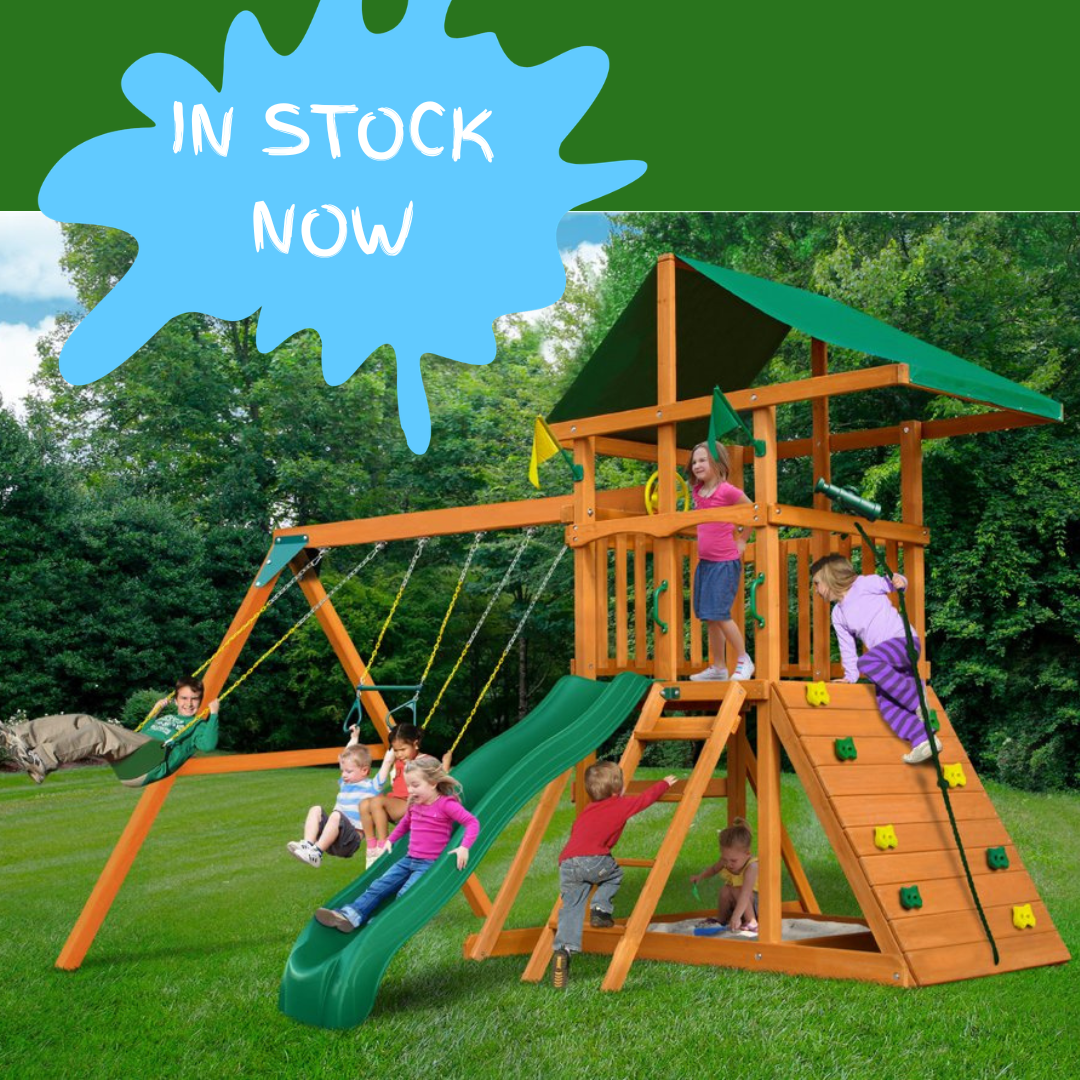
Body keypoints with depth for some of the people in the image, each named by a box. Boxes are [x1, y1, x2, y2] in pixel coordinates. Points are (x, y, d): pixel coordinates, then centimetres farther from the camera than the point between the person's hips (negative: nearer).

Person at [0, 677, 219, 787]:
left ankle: (41, 761, -51)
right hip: (128, 758, 7)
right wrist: (153, 714, 37)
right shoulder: (165, 717, 40)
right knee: (82, 722, -12)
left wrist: (213, 715, -5)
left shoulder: (198, 725, 19)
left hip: (151, 763, -7)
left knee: (97, 730, -30)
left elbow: (208, 744, -3)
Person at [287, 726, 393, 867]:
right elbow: (348, 755, 39)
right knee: (315, 810, -12)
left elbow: (387, 761, 1)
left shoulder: (371, 786, 5)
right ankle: (307, 844, -31)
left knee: (336, 815, -33)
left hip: (352, 840, -7)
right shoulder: (344, 784, 25)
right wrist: (354, 738, 48)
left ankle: (317, 853, -40)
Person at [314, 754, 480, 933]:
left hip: (430, 864, -7)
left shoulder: (446, 804, -12)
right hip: (409, 859, 7)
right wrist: (390, 840, 27)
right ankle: (351, 915, -19)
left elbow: (472, 823, -19)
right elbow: (405, 823, 32)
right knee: (379, 886, -9)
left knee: (404, 895, -25)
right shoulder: (414, 804, 11)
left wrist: (464, 847, -30)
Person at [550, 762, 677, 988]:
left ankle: (563, 949, -13)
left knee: (570, 908, 4)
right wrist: (665, 783, 47)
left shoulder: (586, 811, 31)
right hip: (592, 860, -4)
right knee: (615, 873, 25)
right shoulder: (622, 804, 17)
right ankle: (601, 909, 8)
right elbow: (647, 796, 30)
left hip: (566, 863, 5)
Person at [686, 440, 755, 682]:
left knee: (719, 614, -11)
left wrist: (742, 539, 0)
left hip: (725, 562, -7)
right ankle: (717, 667, 17)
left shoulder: (728, 491, -13)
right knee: (709, 617, 9)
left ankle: (744, 661, 5)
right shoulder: (697, 492, 7)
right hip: (704, 562, 7)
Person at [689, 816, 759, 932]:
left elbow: (745, 895, -43)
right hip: (734, 904, 6)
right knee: (725, 890, -23)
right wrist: (700, 877, -6)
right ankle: (721, 920, -5)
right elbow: (713, 869, 12)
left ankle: (752, 922, -18)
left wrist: (736, 917, -52)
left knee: (737, 890, -31)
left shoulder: (751, 867, -32)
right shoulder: (726, 861, -12)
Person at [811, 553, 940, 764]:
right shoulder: (838, 615, 20)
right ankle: (923, 739, -15)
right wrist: (850, 677, 18)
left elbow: (888, 584, -6)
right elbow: (847, 647, 23)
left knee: (866, 662, -34)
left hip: (904, 640, -8)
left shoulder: (864, 584, 1)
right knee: (884, 703, -12)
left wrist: (899, 581, -29)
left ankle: (917, 700, -29)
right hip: (889, 664, 8)